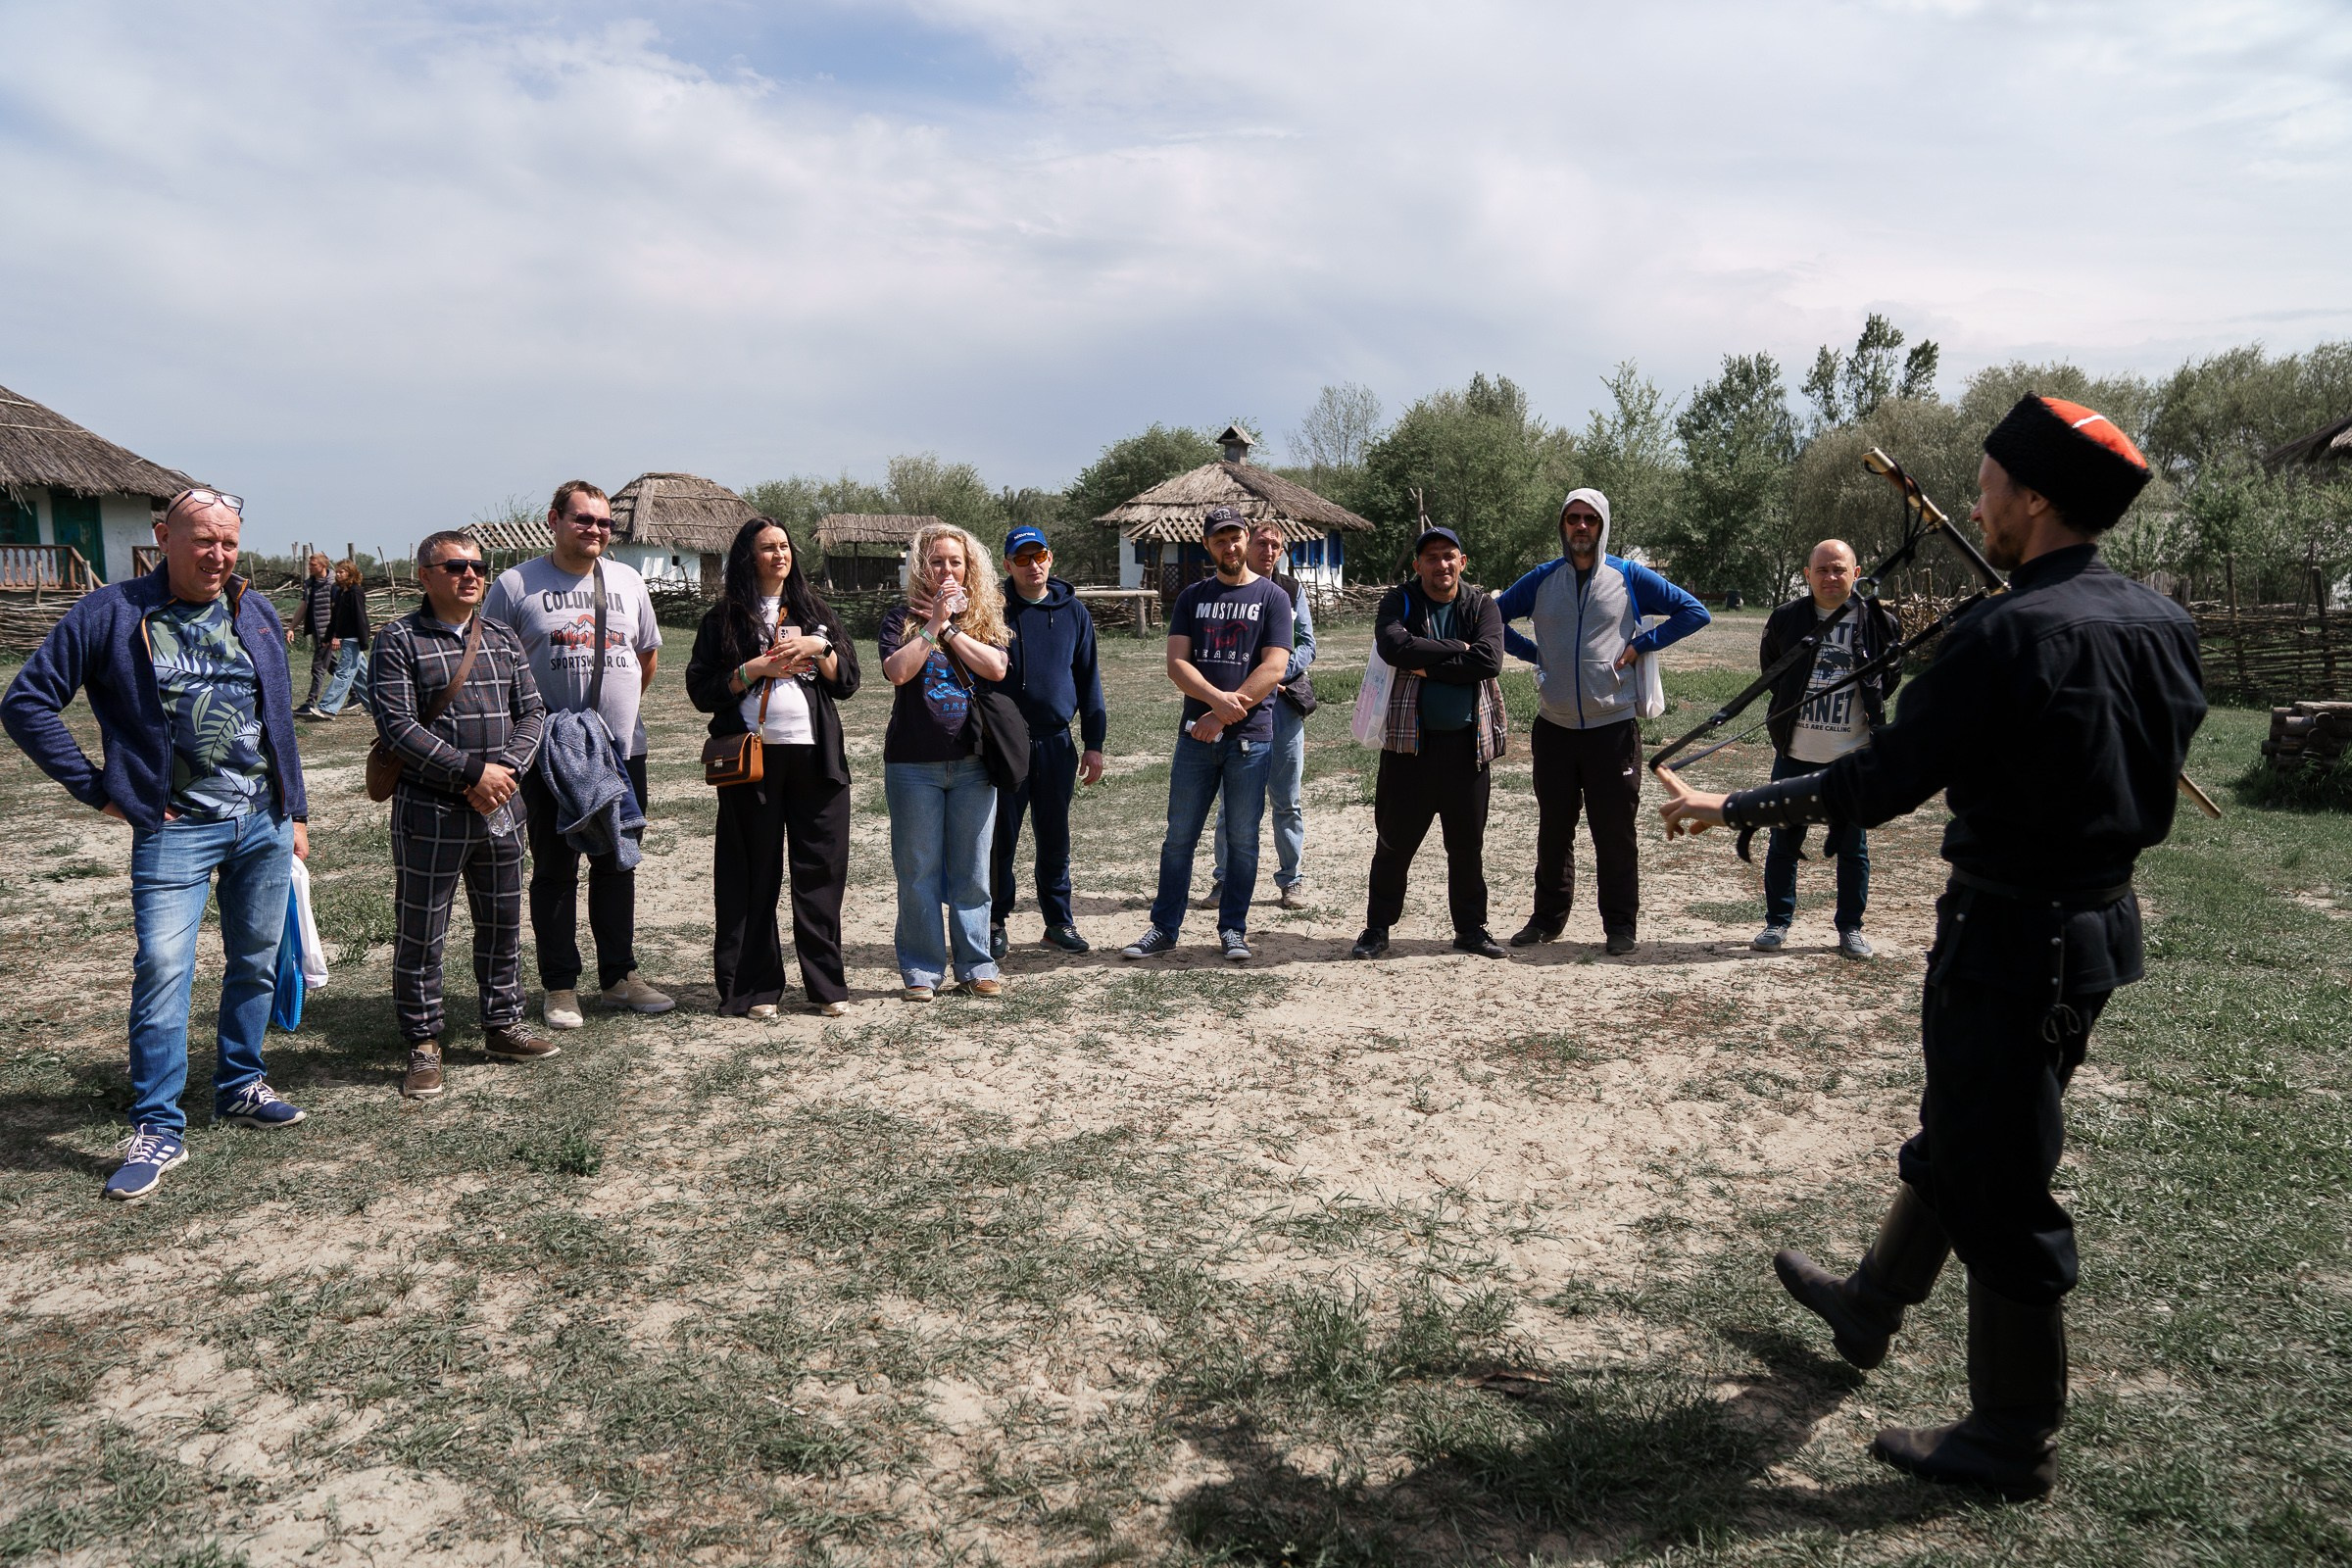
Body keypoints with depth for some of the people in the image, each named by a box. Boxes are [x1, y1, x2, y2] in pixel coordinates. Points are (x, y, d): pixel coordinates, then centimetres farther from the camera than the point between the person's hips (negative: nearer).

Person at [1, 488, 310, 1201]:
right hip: (174, 829, -4)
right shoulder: (111, 614, -5)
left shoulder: (257, 613, 8)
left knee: (256, 962, 12)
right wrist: (99, 789, -7)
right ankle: (158, 1130, 0)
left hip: (264, 821, 4)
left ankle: (240, 1086, 28)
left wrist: (296, 812, 13)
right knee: (162, 968, -9)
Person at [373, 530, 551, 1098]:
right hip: (430, 813, -5)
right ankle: (423, 1045, 17)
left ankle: (502, 1025, 30)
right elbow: (397, 726, -14)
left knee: (503, 924, 15)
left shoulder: (503, 637, 10)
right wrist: (471, 772, -18)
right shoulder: (400, 640, -6)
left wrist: (506, 769, -10)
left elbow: (532, 711, 8)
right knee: (420, 934, 4)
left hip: (500, 811, 5)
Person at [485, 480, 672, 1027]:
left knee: (617, 867, 12)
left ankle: (619, 977, 23)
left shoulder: (626, 581, 9)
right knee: (555, 870, 5)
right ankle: (559, 987, 15)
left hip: (622, 751, 4)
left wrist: (619, 706, 13)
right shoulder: (516, 585, -3)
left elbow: (648, 655, 20)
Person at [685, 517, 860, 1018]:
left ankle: (826, 984, 10)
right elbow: (702, 691, 0)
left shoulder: (816, 612, 15)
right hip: (752, 757, -2)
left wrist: (817, 648, -6)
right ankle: (756, 987, 9)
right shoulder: (723, 619, 7)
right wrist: (756, 667, -11)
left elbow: (848, 681, 10)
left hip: (815, 755, 2)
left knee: (822, 870, 1)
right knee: (753, 876, 1)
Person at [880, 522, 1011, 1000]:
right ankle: (923, 970, 13)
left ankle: (975, 965, 17)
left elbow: (996, 668, -10)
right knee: (918, 871, 4)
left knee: (972, 870, 7)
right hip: (914, 763, -1)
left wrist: (949, 626, -10)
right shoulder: (901, 616, 3)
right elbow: (898, 670, -15)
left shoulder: (983, 616, 8)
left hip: (972, 763, 1)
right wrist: (934, 624, -13)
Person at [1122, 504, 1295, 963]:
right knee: (1180, 836, 5)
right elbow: (1176, 663, 1)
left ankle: (1233, 929, 15)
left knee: (1242, 838, 4)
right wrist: (1217, 698, -18)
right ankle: (1164, 929, 13)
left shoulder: (1272, 597, 2)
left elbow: (1274, 669, -8)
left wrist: (1223, 716, -13)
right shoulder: (1192, 597, 11)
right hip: (1195, 735, 2)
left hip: (1250, 737, -2)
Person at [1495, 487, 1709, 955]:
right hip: (1553, 728, 2)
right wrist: (1532, 653, 5)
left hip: (1613, 727, -2)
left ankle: (1621, 923, 13)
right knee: (1553, 829, 10)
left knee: (1615, 831, 3)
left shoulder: (1629, 577, 2)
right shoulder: (1541, 580, 7)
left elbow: (1694, 611, 4)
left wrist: (1641, 644, -4)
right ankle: (1547, 917, 21)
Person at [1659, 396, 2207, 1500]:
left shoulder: (2011, 633, -22)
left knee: (1998, 1185, 4)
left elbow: (1879, 783, -21)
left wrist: (1729, 809, -11)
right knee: (1957, 1133, 24)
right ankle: (1871, 1306, 44)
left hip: (2011, 939, -9)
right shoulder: (2163, 623, 3)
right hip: (2102, 920, 9)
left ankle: (2014, 1442, 20)